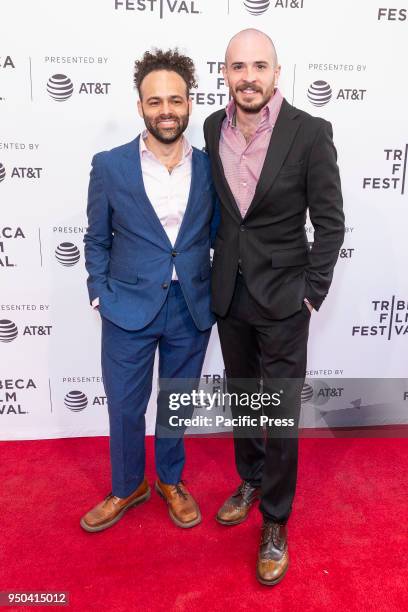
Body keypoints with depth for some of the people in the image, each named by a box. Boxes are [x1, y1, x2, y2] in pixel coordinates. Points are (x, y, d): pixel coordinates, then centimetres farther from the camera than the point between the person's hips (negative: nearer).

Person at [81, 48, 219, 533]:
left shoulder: (209, 167, -1)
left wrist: (216, 294, 1)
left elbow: (217, 234, 7)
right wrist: (100, 294, -3)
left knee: (175, 404, 18)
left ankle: (170, 480, 43)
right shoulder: (109, 166, -5)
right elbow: (97, 239, 3)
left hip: (191, 310, 1)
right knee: (125, 408, 12)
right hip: (129, 309, -1)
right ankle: (127, 488, 39)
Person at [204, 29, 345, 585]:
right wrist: (211, 276, 8)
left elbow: (330, 221, -8)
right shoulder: (213, 128, 1)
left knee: (281, 412, 5)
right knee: (241, 398, 19)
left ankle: (275, 522, 26)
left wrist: (312, 294, -9)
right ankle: (250, 481, 43)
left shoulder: (310, 133, -12)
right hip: (229, 293, 4)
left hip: (282, 297, -4)